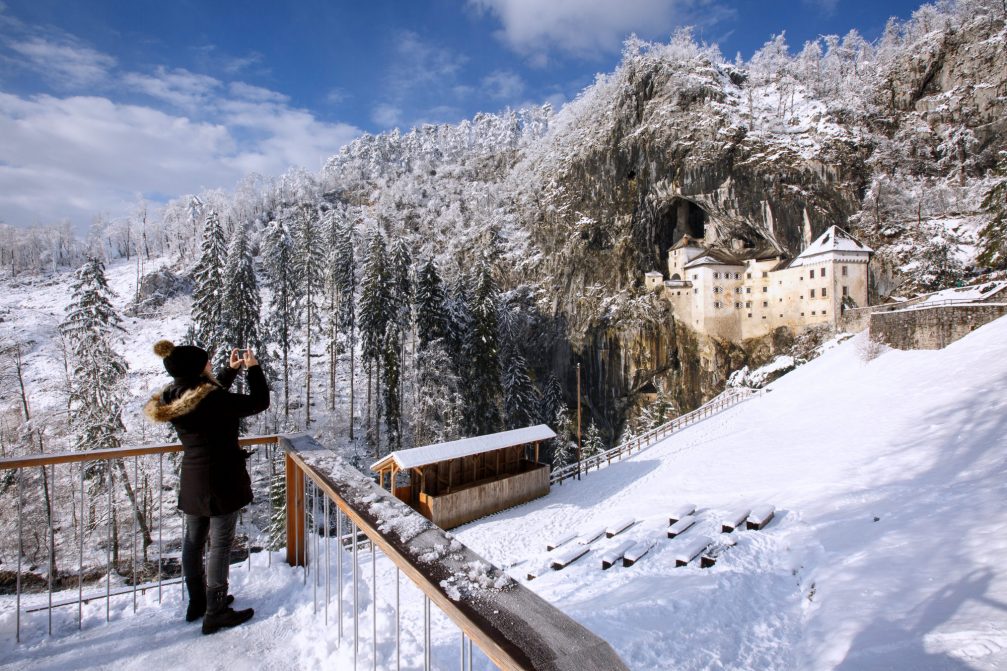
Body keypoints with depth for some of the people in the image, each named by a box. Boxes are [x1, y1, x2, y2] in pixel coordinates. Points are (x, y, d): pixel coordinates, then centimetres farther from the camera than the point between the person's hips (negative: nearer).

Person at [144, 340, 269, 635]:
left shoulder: (174, 398, 0)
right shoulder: (213, 400, -25)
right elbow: (259, 402, -17)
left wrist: (230, 370, 21)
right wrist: (253, 368, -5)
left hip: (192, 481, 8)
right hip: (221, 481, -8)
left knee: (193, 540, 19)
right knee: (220, 544, 3)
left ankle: (197, 602, 36)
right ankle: (215, 613, 13)